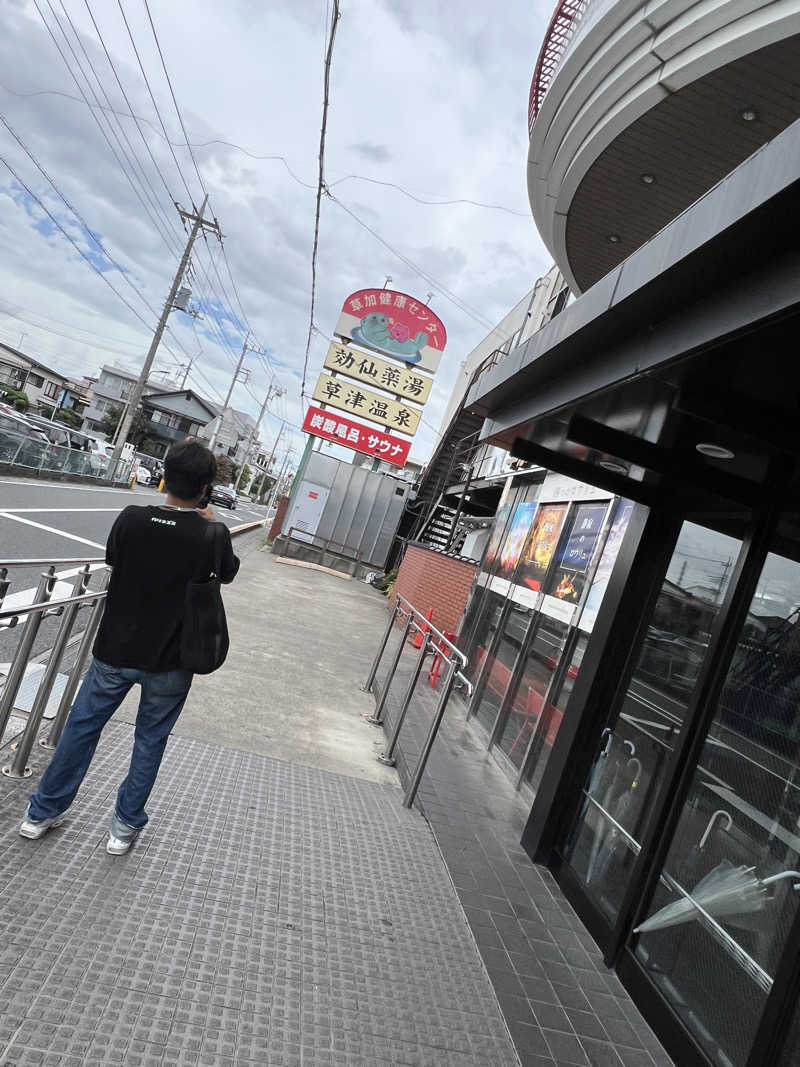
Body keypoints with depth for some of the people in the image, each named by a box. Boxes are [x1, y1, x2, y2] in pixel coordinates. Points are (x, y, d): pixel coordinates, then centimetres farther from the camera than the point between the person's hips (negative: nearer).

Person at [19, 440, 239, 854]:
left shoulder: (131, 519, -12)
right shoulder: (211, 536, -17)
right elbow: (229, 572, 4)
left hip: (115, 651, 2)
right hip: (169, 661, -2)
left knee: (82, 726, 19)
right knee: (150, 740, 16)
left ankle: (43, 811, 34)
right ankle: (125, 826, 27)